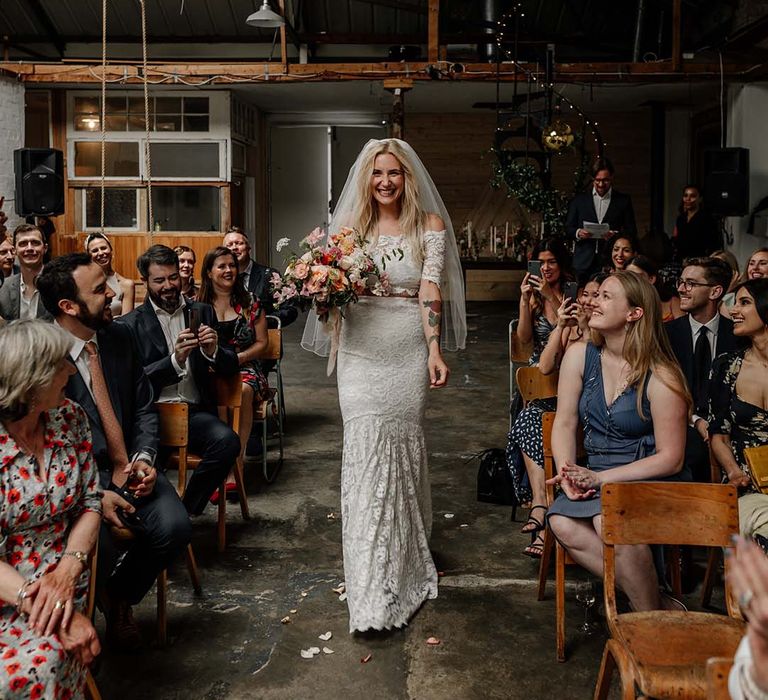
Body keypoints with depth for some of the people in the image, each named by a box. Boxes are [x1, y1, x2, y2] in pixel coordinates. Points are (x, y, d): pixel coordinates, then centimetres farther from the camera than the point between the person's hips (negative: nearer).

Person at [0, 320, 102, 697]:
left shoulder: (70, 418, 0)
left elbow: (90, 504, 4)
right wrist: (48, 606, -24)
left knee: (38, 666, -26)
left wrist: (70, 565, -13)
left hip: (60, 581, 3)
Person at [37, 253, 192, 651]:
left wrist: (144, 459, -9)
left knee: (173, 526, -20)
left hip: (130, 468, 5)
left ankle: (121, 598, 10)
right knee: (100, 547, -30)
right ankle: (100, 599, 9)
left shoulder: (119, 338, 4)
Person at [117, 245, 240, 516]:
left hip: (195, 412, 3)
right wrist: (175, 359, -17)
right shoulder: (129, 324, 6)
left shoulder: (203, 313, 16)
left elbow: (231, 367, 15)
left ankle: (185, 512, -10)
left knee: (227, 441, -30)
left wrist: (213, 352, -8)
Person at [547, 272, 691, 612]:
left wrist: (601, 477, -18)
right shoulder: (580, 356, 1)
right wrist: (567, 472, -14)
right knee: (562, 523, -25)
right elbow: (564, 423, 5)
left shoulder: (660, 378, -14)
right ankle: (648, 600, -12)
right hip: (596, 477, 5)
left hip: (650, 480, -5)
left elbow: (670, 458, -12)